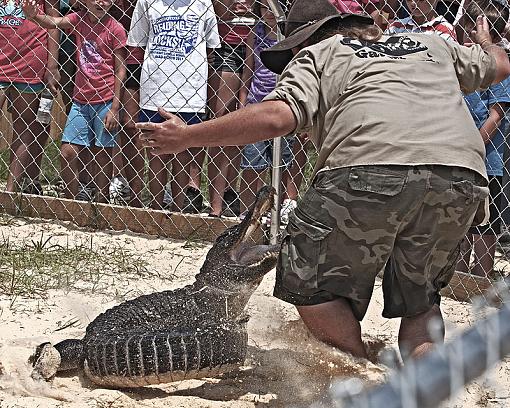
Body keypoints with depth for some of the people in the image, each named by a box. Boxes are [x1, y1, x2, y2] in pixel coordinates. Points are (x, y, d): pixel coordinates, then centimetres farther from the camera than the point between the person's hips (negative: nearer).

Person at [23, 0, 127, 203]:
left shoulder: (115, 29, -8)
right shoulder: (79, 20, 3)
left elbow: (120, 69, -8)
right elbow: (54, 22, -15)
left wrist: (115, 108, -13)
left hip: (104, 102, -4)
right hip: (80, 100, 4)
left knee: (102, 155, 3)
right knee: (68, 152, 1)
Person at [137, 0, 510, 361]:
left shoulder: (316, 55, 20)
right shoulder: (431, 45, 34)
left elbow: (277, 117, 1)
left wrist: (186, 137, 8)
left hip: (370, 171, -5)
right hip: (463, 178, 5)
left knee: (308, 281, 13)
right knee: (419, 300, 24)